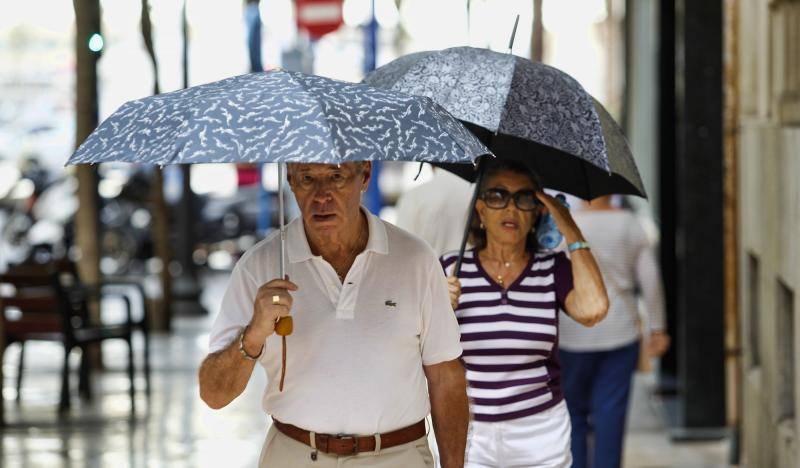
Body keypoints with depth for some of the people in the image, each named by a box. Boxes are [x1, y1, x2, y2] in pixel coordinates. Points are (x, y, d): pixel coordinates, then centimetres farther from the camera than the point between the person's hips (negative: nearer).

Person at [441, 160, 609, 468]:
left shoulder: (553, 269, 2)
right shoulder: (450, 269, 2)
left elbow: (593, 309, -19)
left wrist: (571, 233, -9)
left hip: (540, 434, 0)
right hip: (466, 432, 0)